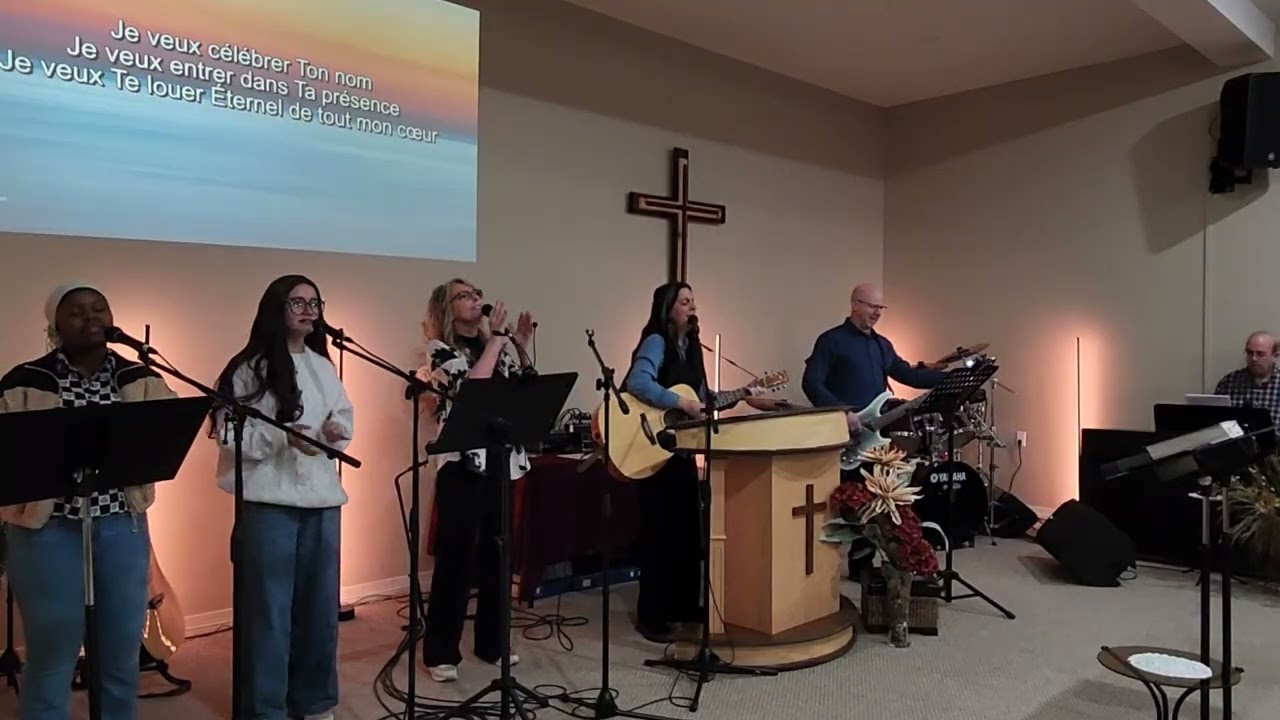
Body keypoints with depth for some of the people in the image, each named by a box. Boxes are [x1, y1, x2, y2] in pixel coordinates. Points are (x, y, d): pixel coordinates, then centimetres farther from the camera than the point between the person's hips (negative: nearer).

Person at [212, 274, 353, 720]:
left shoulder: (323, 366, 11)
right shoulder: (249, 368, -6)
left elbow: (345, 416, 15)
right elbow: (233, 434, -11)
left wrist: (337, 430, -7)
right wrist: (283, 437, -23)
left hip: (322, 498, 6)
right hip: (269, 499, -5)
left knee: (320, 604, 14)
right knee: (269, 608, 3)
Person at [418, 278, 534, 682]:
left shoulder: (496, 345, 13)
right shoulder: (440, 349, -3)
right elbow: (472, 386, -21)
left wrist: (521, 346, 3)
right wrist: (497, 337, -13)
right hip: (462, 464, -6)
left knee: (496, 555, 12)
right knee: (456, 557, -2)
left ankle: (491, 642, 26)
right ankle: (440, 653, 11)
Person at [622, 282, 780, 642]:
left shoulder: (691, 345, 13)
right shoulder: (656, 342, -13)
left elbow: (702, 397, 18)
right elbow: (637, 383, -31)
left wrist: (744, 399, 13)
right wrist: (681, 403, -32)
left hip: (683, 449, 9)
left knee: (689, 529, 14)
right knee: (660, 531, -4)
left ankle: (685, 605, 28)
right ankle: (651, 616, 7)